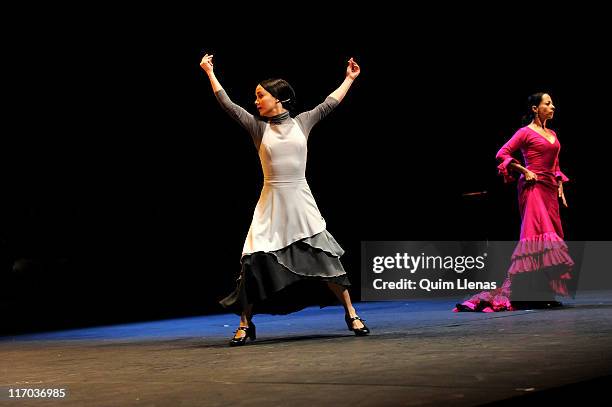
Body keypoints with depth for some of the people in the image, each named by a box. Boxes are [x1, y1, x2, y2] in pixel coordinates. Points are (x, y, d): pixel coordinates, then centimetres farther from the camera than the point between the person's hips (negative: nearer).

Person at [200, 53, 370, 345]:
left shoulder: (302, 123, 6)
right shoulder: (258, 127, 3)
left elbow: (330, 104, 15)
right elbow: (228, 105, 1)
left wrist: (349, 78, 22)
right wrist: (210, 73, 3)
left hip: (301, 203, 0)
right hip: (271, 205, 0)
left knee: (325, 258, -3)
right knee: (255, 262, -6)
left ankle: (351, 314, 10)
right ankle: (245, 324, 7)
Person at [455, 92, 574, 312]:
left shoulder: (552, 134, 19)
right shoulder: (526, 132, -3)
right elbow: (502, 154, -9)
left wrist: (560, 187, 14)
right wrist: (525, 171, -10)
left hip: (550, 189, 8)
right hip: (532, 187, -8)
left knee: (552, 234, 5)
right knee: (537, 233, -17)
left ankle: (545, 294, 8)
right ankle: (530, 294, -19)